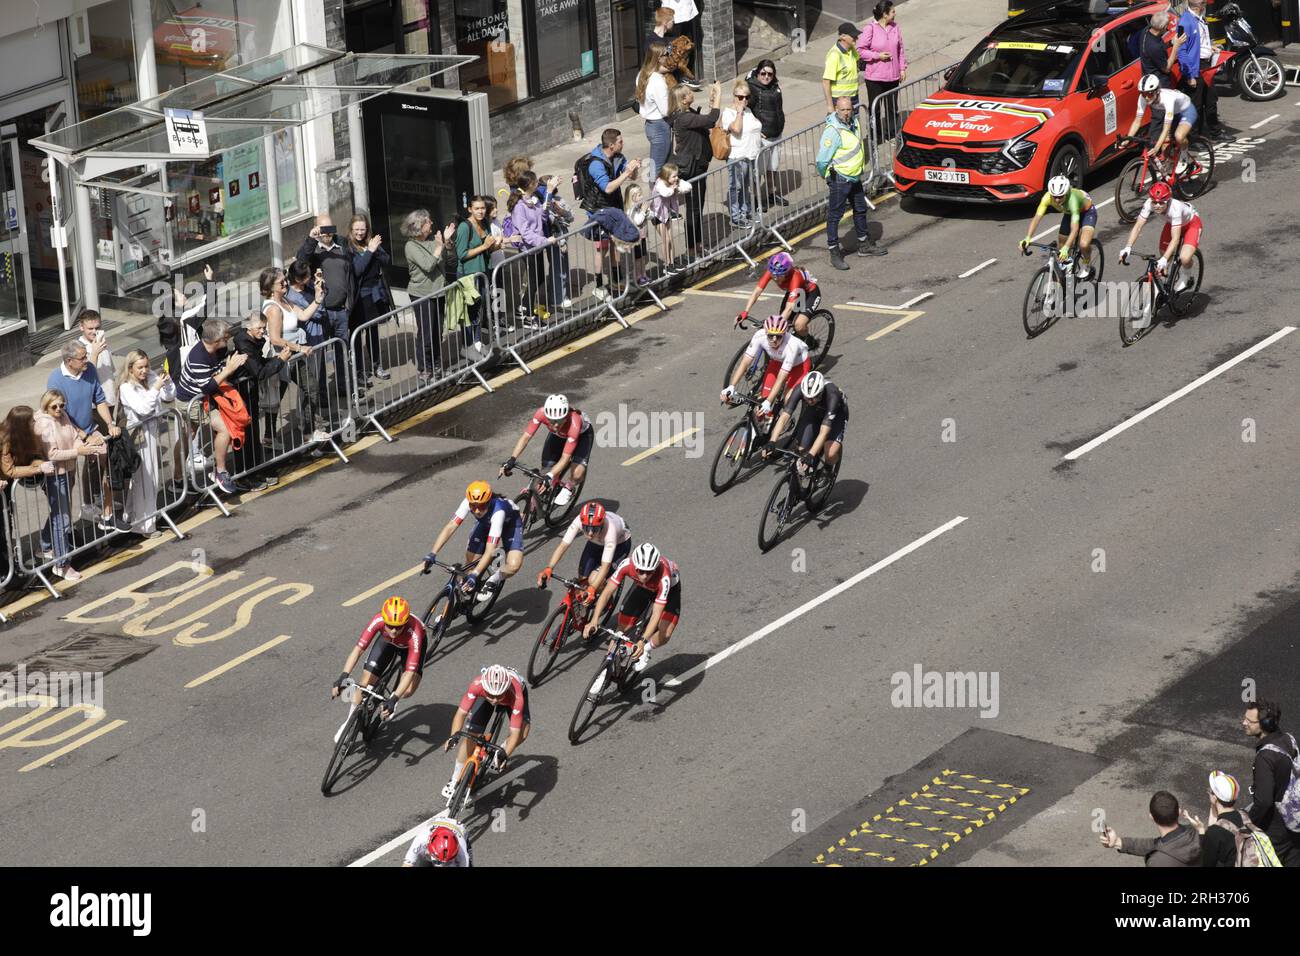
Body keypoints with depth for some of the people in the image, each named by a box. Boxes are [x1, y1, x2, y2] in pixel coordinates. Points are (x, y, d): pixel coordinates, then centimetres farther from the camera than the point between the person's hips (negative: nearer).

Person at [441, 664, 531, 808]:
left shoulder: (516, 696, -45)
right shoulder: (477, 684, -43)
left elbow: (515, 732, -41)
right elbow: (461, 712, -38)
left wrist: (505, 755, -53)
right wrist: (453, 735, -54)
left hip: (515, 690, -1)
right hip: (483, 694, 1)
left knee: (523, 732, -27)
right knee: (470, 735, -10)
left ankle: (499, 756, 3)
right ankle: (455, 780, 9)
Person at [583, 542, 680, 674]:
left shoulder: (663, 577, -44)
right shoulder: (627, 564, -37)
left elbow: (656, 614, -45)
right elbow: (607, 592, -33)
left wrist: (643, 641, -56)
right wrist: (593, 621, -45)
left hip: (670, 587, -3)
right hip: (642, 587, 3)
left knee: (664, 634, -23)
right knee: (623, 629, -4)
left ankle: (645, 651, 8)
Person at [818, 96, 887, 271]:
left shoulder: (853, 122, 1)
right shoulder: (832, 132, -25)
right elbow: (822, 160, -24)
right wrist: (826, 176, -6)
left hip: (855, 177, 9)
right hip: (840, 179, -9)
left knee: (860, 210, 21)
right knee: (835, 215, -2)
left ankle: (864, 245, 37)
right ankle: (835, 253, 2)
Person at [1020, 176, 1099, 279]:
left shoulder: (1072, 199, -43)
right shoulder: (1048, 197, -31)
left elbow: (1074, 229, -50)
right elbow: (1036, 218, -36)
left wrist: (1066, 248, -63)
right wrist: (1027, 238, -51)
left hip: (1087, 212, -5)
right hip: (1069, 213, 5)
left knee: (1084, 245, -27)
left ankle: (1086, 265, 6)